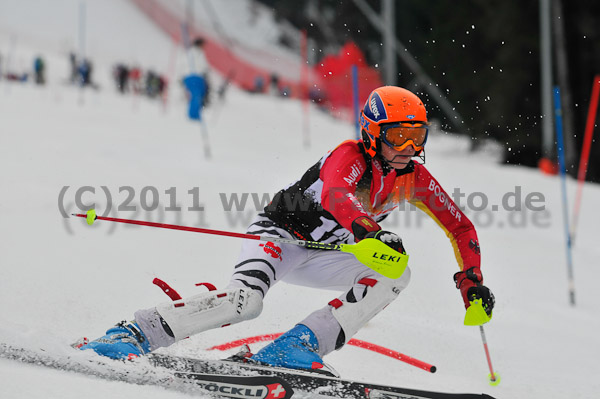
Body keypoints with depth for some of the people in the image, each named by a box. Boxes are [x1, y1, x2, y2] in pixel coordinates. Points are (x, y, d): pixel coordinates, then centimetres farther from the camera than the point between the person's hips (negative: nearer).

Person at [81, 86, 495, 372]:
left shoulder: (415, 179, -3)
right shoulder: (350, 157, -22)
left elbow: (461, 228, 8)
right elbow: (335, 195, -46)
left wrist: (471, 279, -5)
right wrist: (371, 232, -64)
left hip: (319, 257, 7)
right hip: (279, 233, -6)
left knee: (396, 274, -17)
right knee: (244, 300, -33)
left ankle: (297, 345, -27)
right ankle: (132, 335, -25)